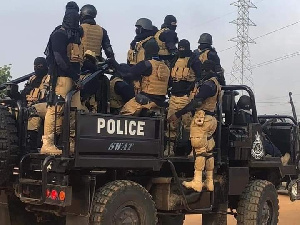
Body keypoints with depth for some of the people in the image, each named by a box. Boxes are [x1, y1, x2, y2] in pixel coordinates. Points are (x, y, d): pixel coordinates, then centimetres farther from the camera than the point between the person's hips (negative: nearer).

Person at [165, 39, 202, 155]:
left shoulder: (194, 61, 0)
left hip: (186, 97, -6)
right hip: (174, 97, 7)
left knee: (188, 123, -9)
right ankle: (169, 148, 12)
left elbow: (200, 78, -8)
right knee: (171, 124, 6)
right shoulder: (175, 61, 20)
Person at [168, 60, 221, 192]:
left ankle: (197, 182, -11)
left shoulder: (208, 84, -14)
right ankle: (209, 182, 15)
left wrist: (178, 114, -20)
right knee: (208, 151, 11)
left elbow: (196, 102, -21)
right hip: (210, 119, 10)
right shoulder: (215, 84, 18)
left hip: (202, 119, -10)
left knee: (200, 150, -10)